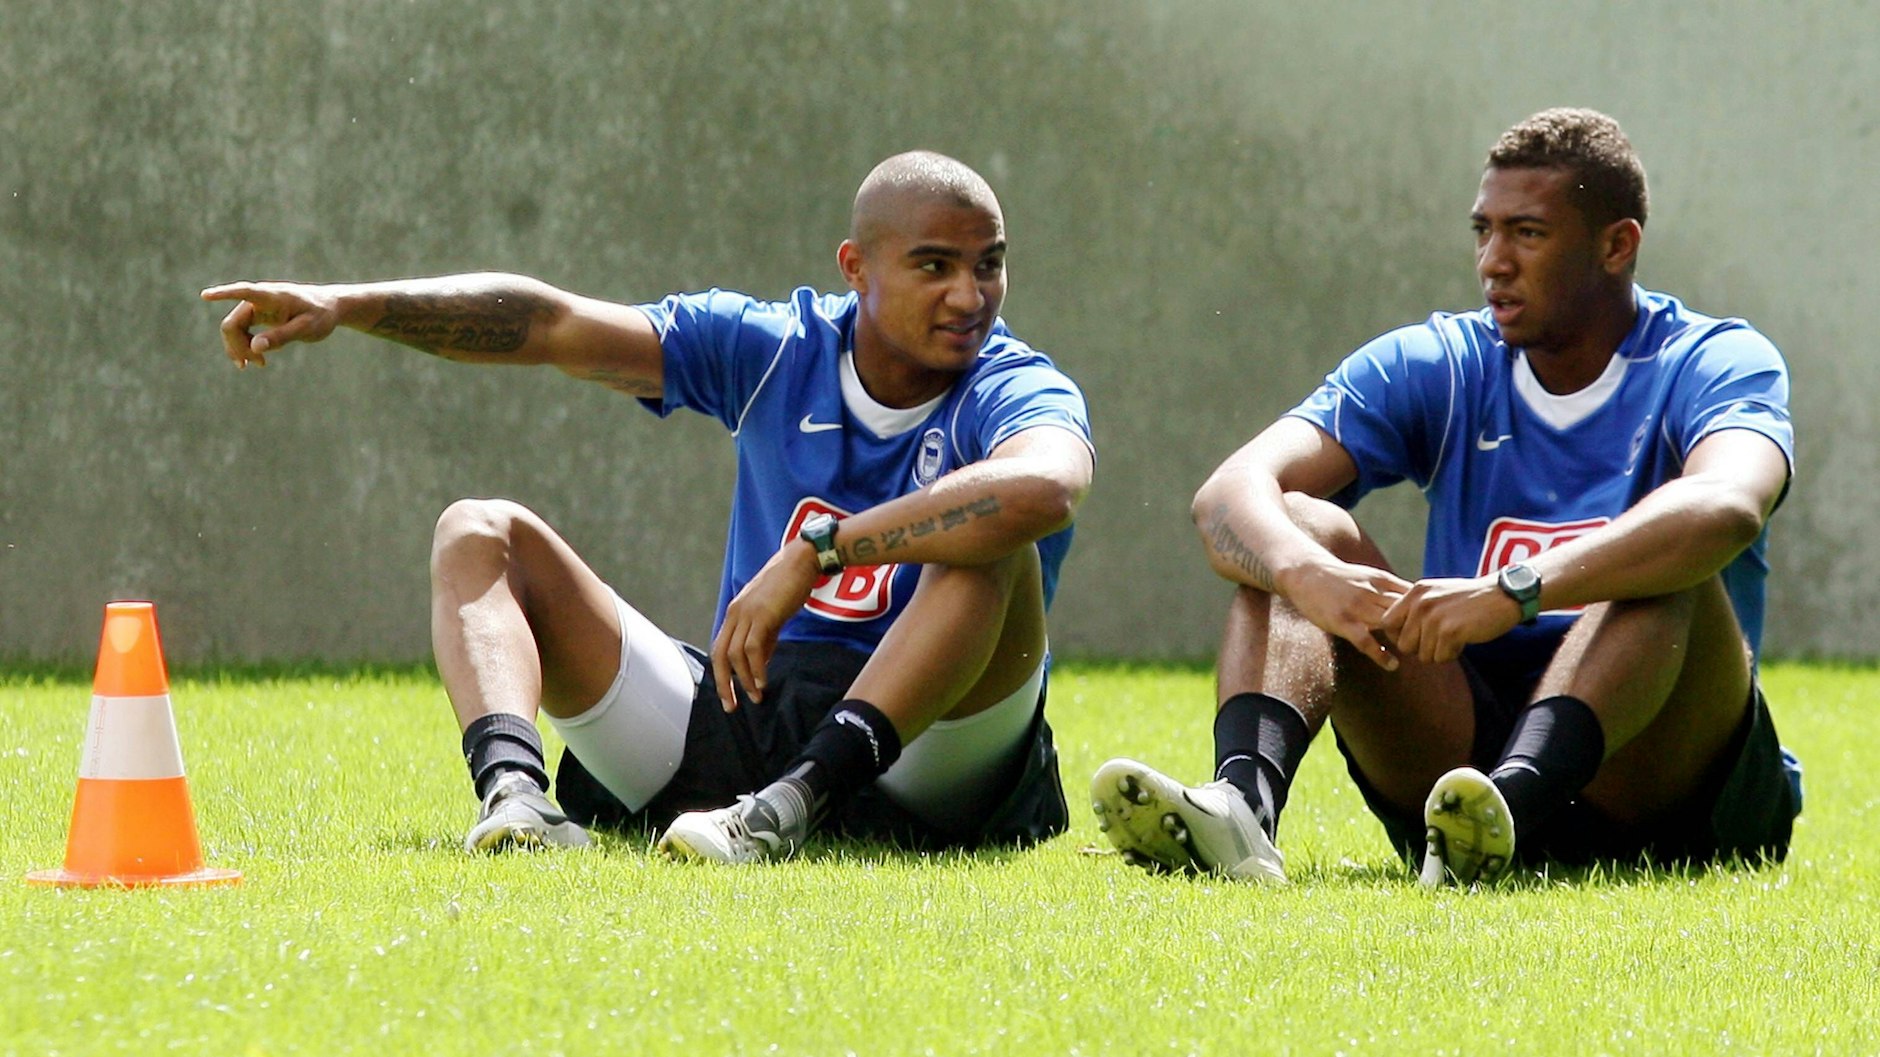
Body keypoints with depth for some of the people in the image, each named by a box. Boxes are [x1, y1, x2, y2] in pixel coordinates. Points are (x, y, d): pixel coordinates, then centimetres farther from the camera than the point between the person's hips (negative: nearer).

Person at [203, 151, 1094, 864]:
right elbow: (552, 325, 2)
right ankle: (512, 789, -32)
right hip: (731, 713, 5)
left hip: (915, 766, -5)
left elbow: (1045, 487, -35)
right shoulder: (774, 350, 6)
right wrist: (350, 306, -10)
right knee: (482, 533, -2)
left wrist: (813, 551, -37)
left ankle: (791, 806, -45)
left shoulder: (1015, 391, -9)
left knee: (994, 554, -32)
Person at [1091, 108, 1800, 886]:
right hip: (1465, 741, 3)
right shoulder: (1435, 368, 6)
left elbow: (1727, 508, -30)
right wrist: (1305, 573, -35)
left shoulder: (1717, 364, -4)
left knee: (1663, 571, -29)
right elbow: (1229, 494, -10)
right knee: (1301, 527, -14)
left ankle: (1512, 800, -55)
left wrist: (1515, 592, -45)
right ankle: (1241, 802, -42)